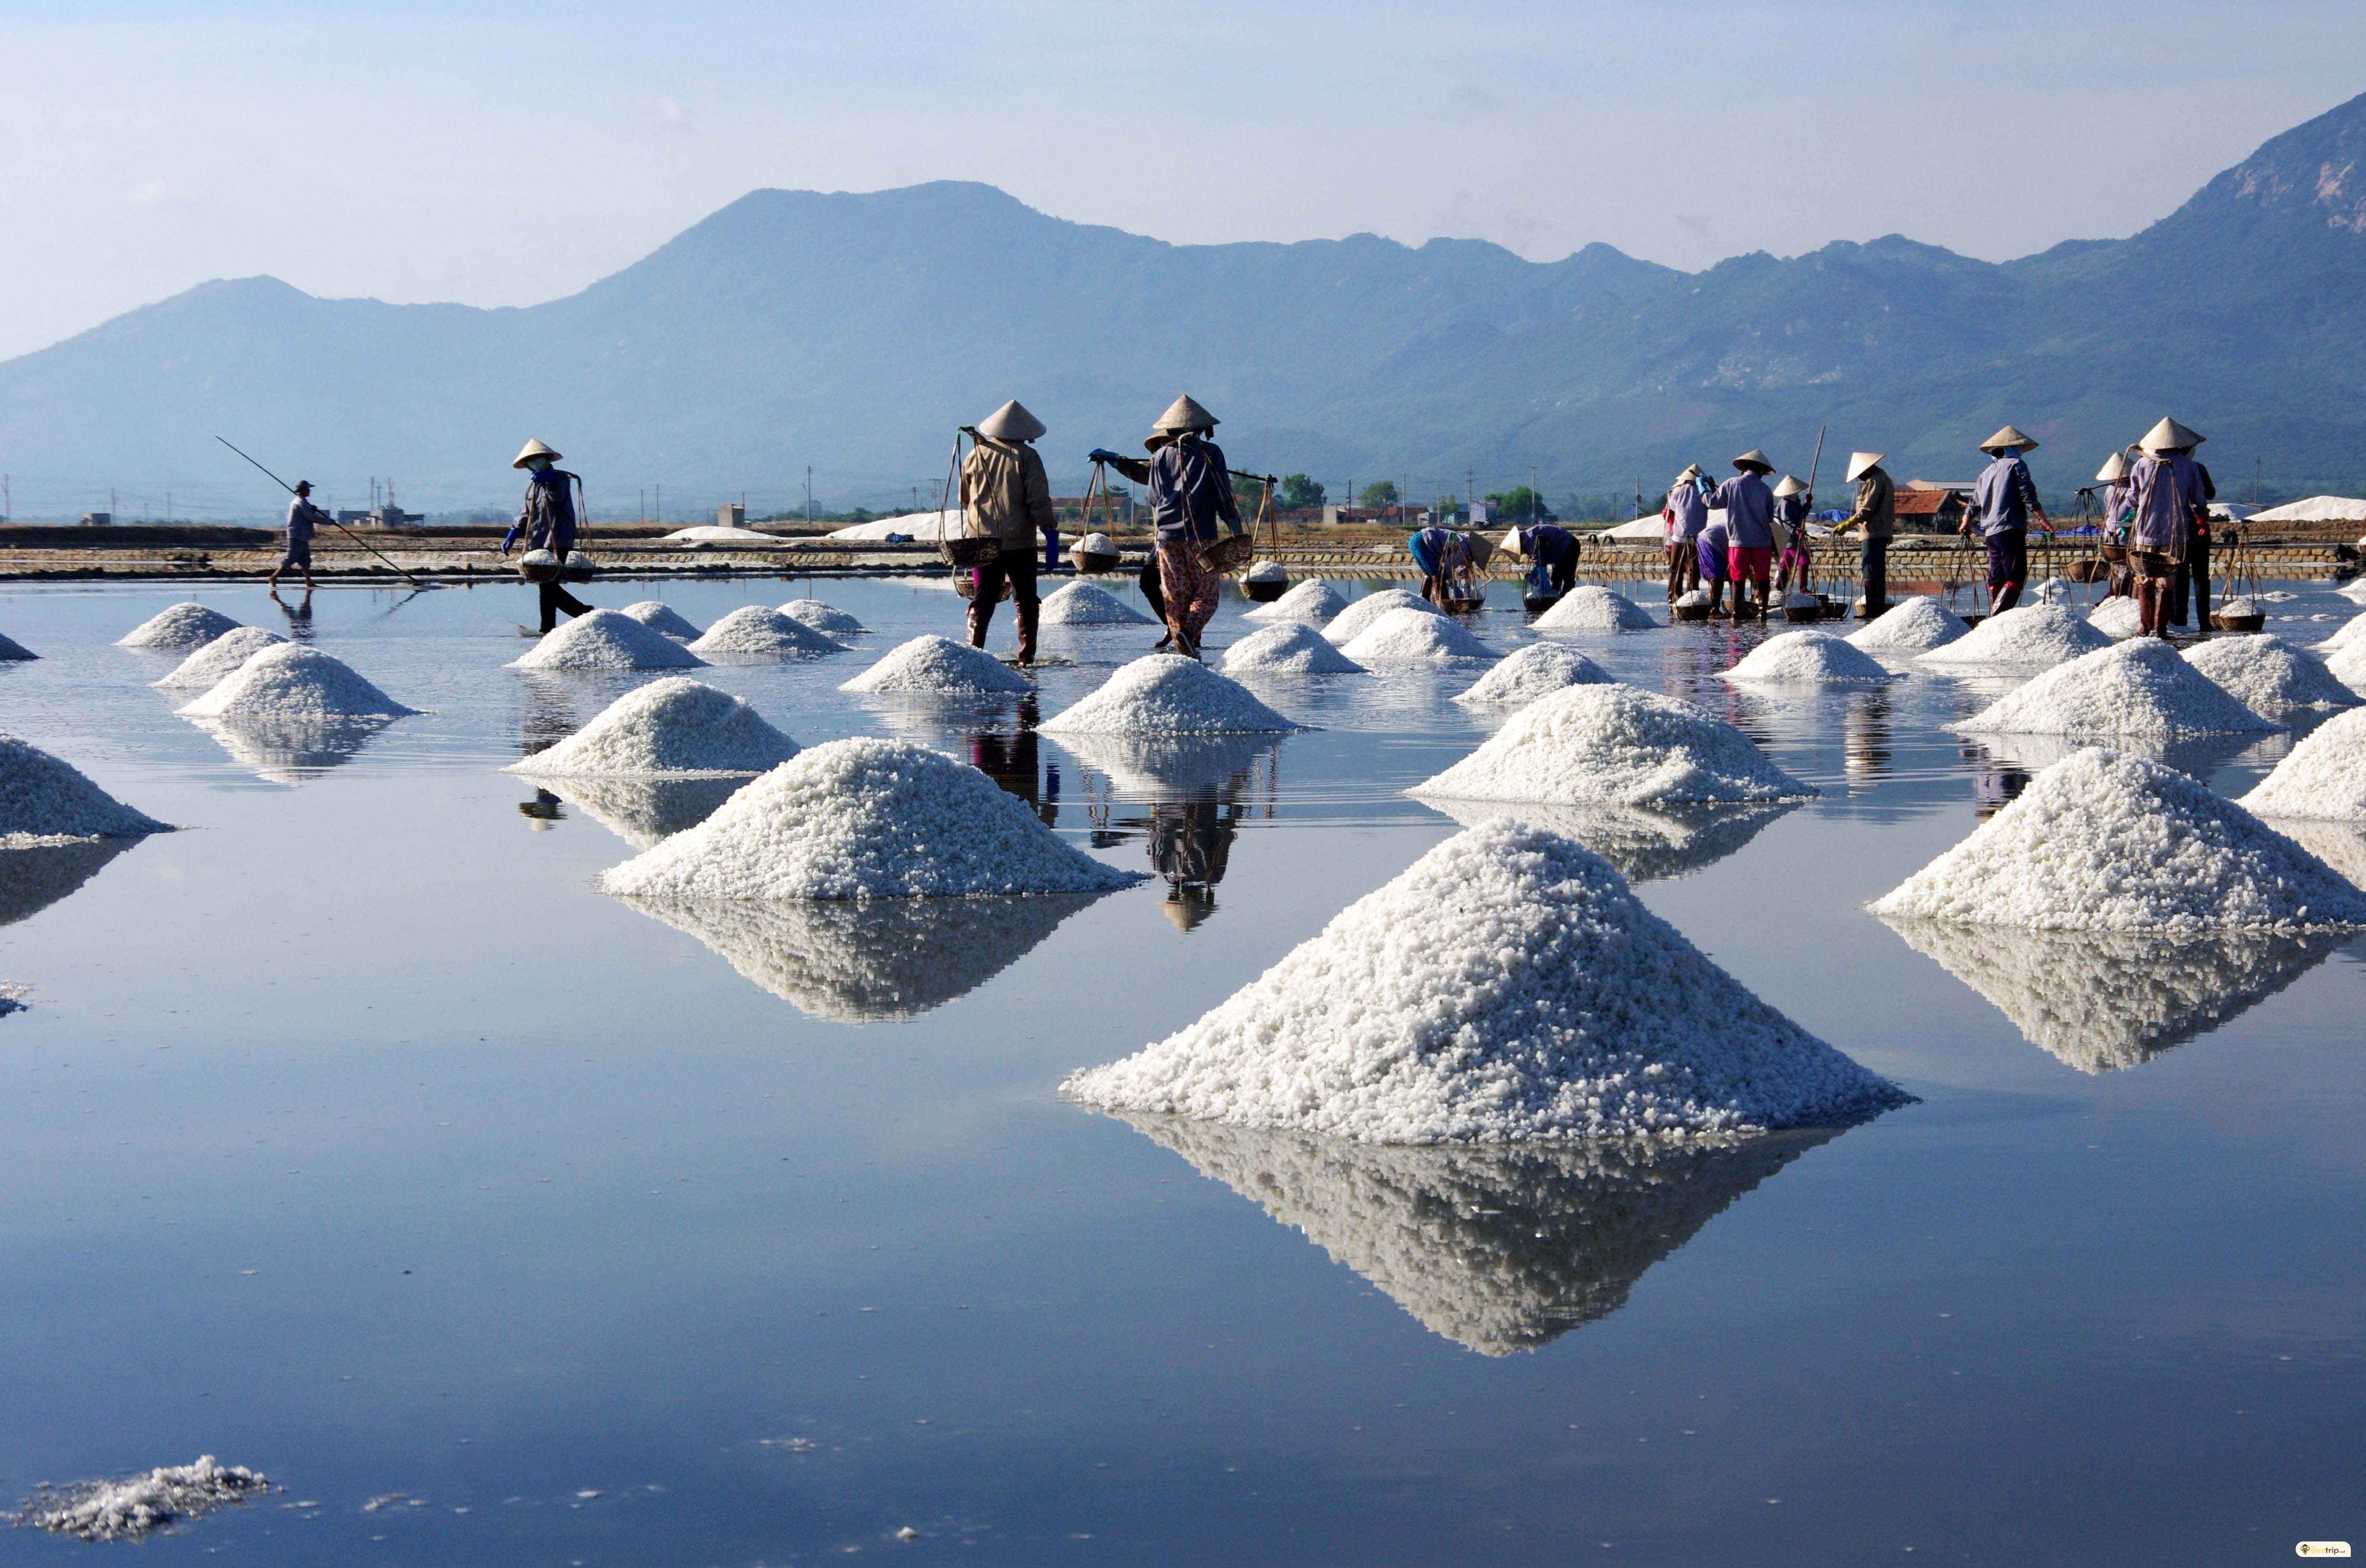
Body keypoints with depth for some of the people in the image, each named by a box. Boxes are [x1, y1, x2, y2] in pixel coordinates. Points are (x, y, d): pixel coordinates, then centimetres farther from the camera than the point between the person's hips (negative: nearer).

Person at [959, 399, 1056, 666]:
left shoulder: (976, 455, 6)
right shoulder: (1027, 456, -6)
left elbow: (964, 499, 16)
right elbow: (1039, 499, -11)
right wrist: (1049, 526, -3)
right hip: (1020, 542, -3)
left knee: (982, 601, 7)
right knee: (1026, 602, 6)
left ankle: (973, 651, -4)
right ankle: (1026, 657, 3)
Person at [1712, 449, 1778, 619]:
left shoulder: (1731, 484, -3)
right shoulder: (1765, 490, 1)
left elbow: (1713, 503, 3)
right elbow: (1770, 518, 8)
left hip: (1738, 540, -1)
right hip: (1762, 541, 1)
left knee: (1738, 579, 4)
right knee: (1762, 579, 8)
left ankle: (1737, 613, 0)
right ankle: (1762, 611, 7)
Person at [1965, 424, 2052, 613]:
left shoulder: (1986, 472, 20)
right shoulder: (2016, 465, 0)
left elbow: (1975, 504, 24)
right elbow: (2029, 497, -9)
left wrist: (1965, 526, 39)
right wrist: (2043, 520, -6)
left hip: (1990, 532, 8)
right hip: (2010, 530, -8)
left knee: (1996, 577, 12)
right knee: (2017, 576, -12)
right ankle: (1998, 616, -28)